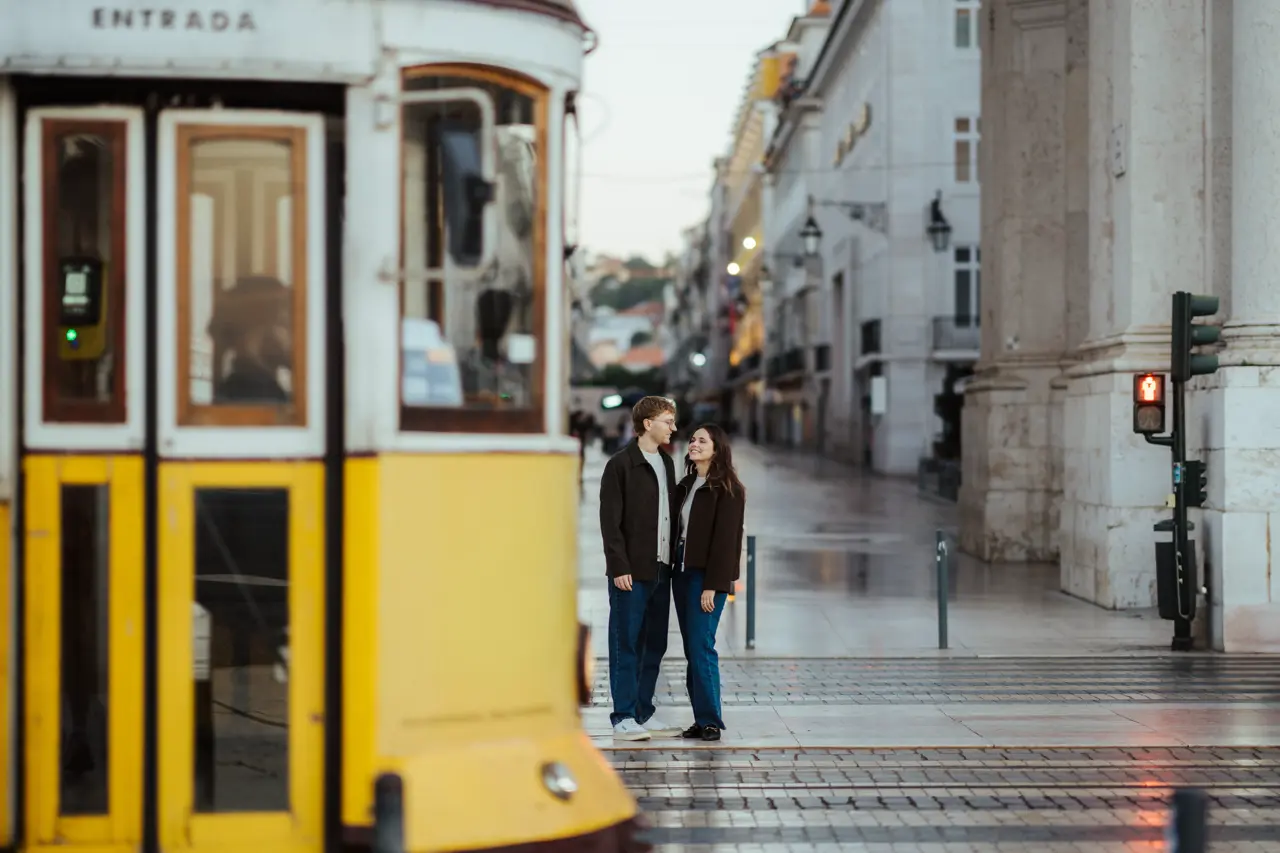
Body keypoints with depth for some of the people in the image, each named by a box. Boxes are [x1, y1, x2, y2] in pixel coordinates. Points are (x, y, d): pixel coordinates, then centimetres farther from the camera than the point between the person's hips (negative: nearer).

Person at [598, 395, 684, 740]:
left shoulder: (666, 464, 15)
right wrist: (619, 567, -16)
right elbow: (610, 520, -11)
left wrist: (673, 560, 9)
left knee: (654, 645, 10)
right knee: (626, 645, -2)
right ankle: (624, 718, 3)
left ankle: (644, 713, 18)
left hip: (660, 569, 7)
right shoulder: (620, 465, -7)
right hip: (632, 571, -7)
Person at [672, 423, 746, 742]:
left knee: (701, 647, -11)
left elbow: (725, 538, -13)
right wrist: (673, 569, 4)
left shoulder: (728, 489, -8)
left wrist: (712, 585, -18)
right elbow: (677, 529, 14)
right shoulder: (686, 485, 15)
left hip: (707, 576, -8)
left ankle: (710, 721, -6)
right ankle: (701, 719, 10)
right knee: (691, 649, 7)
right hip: (682, 571, 8)